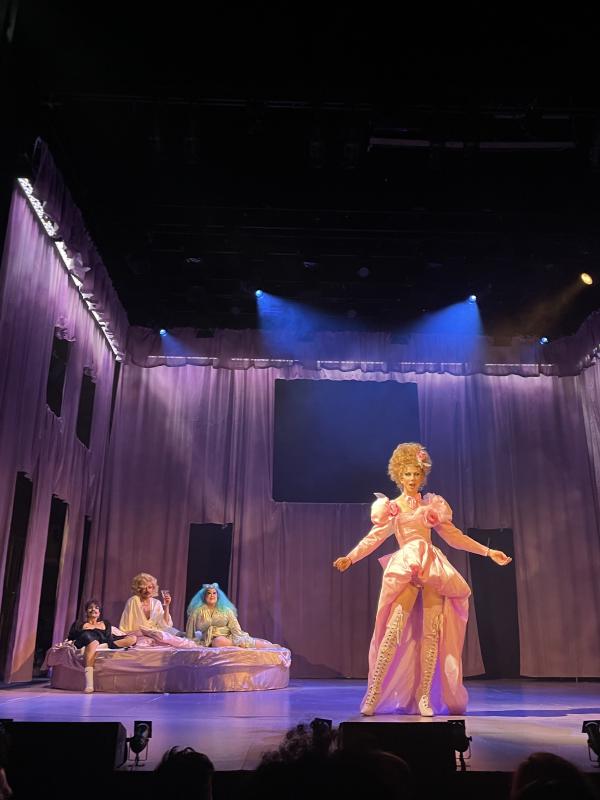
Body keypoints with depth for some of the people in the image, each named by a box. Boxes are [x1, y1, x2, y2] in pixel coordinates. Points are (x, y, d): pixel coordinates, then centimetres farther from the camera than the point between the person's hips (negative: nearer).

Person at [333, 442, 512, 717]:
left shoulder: (432, 506, 17)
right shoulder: (391, 508, 10)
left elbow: (455, 537, 21)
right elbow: (373, 538, 0)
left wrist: (488, 552, 17)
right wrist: (350, 558, -16)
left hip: (433, 569, 3)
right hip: (405, 570, -3)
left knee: (432, 632, -5)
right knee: (394, 630, -14)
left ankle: (424, 696, 4)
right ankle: (374, 693, -10)